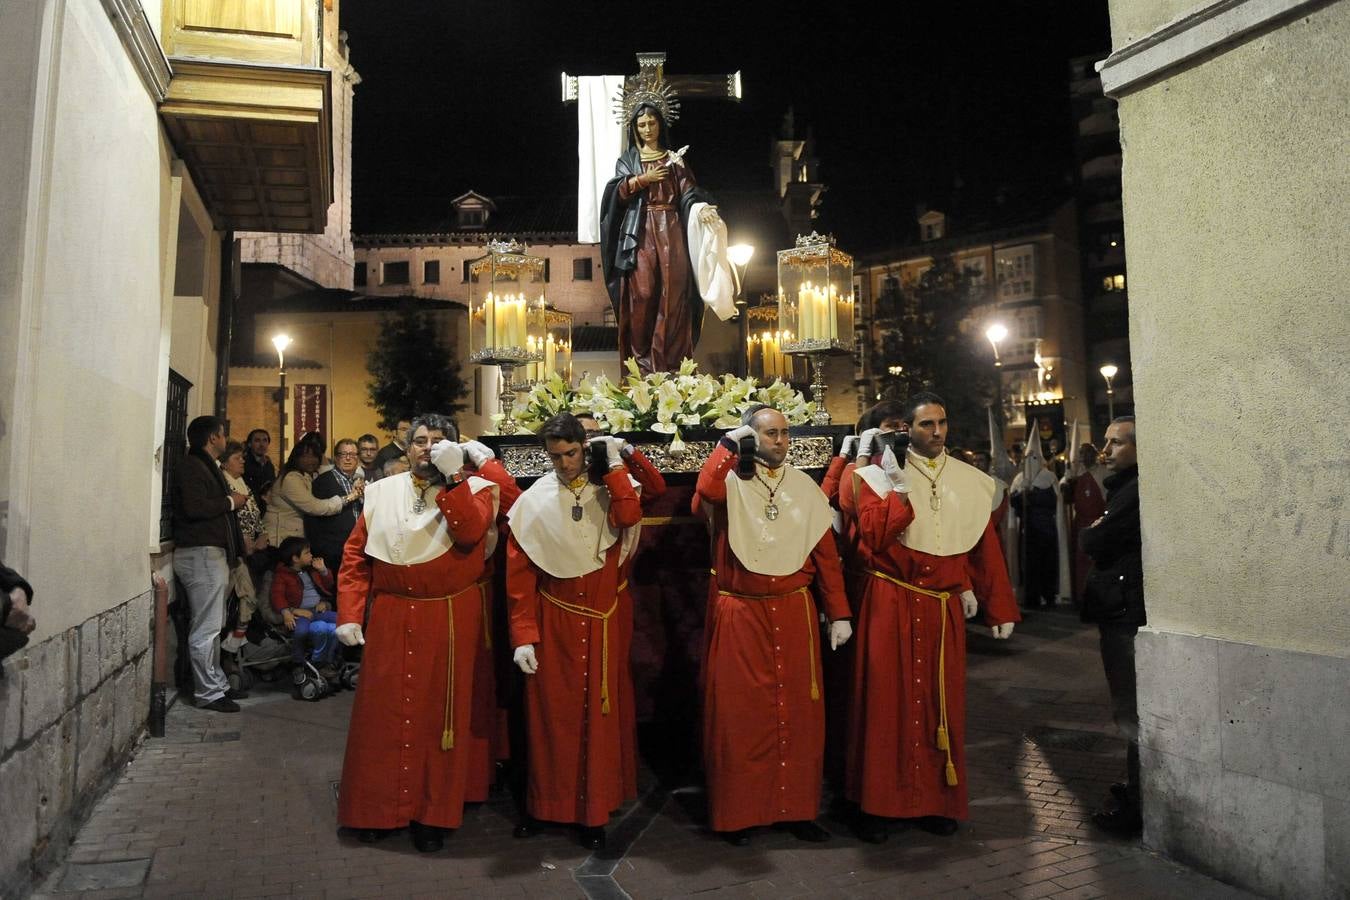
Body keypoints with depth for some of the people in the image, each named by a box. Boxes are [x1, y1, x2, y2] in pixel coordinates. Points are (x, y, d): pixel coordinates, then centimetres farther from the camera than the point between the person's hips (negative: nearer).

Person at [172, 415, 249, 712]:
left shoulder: (206, 466, 21)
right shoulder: (191, 467, -11)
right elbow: (194, 507, -23)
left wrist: (232, 501, 9)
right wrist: (230, 502, -12)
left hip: (211, 552, 11)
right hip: (200, 554, -11)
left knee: (212, 626, 15)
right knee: (206, 628, -6)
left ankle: (217, 684, 23)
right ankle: (208, 693, -1)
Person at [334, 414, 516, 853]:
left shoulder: (473, 489, -1)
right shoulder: (381, 492, 7)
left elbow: (469, 532, -21)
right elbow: (355, 556, 6)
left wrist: (452, 476, -24)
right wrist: (349, 614, -2)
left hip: (452, 622, -2)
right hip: (391, 620, 2)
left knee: (442, 713, 6)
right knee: (384, 712, 9)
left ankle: (434, 813, 20)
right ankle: (378, 807, 25)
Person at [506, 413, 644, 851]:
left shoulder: (610, 490, 0)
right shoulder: (533, 502, -3)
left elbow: (630, 515, -24)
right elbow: (519, 577, -3)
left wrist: (614, 464, -15)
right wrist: (523, 636, -8)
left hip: (605, 620, 1)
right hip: (554, 621, 0)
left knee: (601, 712, 7)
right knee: (551, 713, 7)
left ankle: (595, 810, 21)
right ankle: (545, 803, 25)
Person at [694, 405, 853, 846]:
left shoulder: (804, 487, 7)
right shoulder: (730, 483, -2)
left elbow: (826, 553, 7)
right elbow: (704, 494, -28)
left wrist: (839, 614, 4)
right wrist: (728, 445, -18)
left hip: (794, 613, 3)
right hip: (740, 614, -3)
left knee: (797, 710, 8)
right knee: (740, 712, 3)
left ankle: (796, 809, 22)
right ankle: (737, 812, 16)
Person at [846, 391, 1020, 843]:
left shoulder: (970, 482, 7)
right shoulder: (880, 475, -2)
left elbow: (986, 549, 9)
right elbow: (873, 536, -13)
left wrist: (1000, 608, 9)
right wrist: (900, 489, -19)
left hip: (944, 607, 3)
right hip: (891, 605, -3)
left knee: (942, 702, 9)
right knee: (887, 700, 1)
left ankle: (938, 802, 23)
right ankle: (878, 804, 12)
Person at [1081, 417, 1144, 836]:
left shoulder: (1135, 491, -21)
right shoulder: (1127, 488, 14)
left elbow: (1094, 542, -22)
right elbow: (1107, 543, 15)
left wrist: (1087, 532, -2)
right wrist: (1097, 534, -4)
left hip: (1127, 615, -11)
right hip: (1127, 611, 11)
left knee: (1131, 711, -2)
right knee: (1134, 708, 20)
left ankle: (1138, 807, 8)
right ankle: (1139, 786, 34)